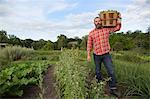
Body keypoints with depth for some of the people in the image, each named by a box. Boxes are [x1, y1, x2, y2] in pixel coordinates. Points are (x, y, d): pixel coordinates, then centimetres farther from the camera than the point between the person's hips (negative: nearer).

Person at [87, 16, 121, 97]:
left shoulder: (106, 29, 4)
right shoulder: (91, 33, 1)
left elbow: (117, 27, 16)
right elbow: (89, 45, 4)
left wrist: (118, 21, 2)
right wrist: (88, 55, 0)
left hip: (106, 54, 0)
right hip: (97, 55, 0)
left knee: (111, 72, -6)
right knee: (98, 72, 13)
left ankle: (113, 89, 8)